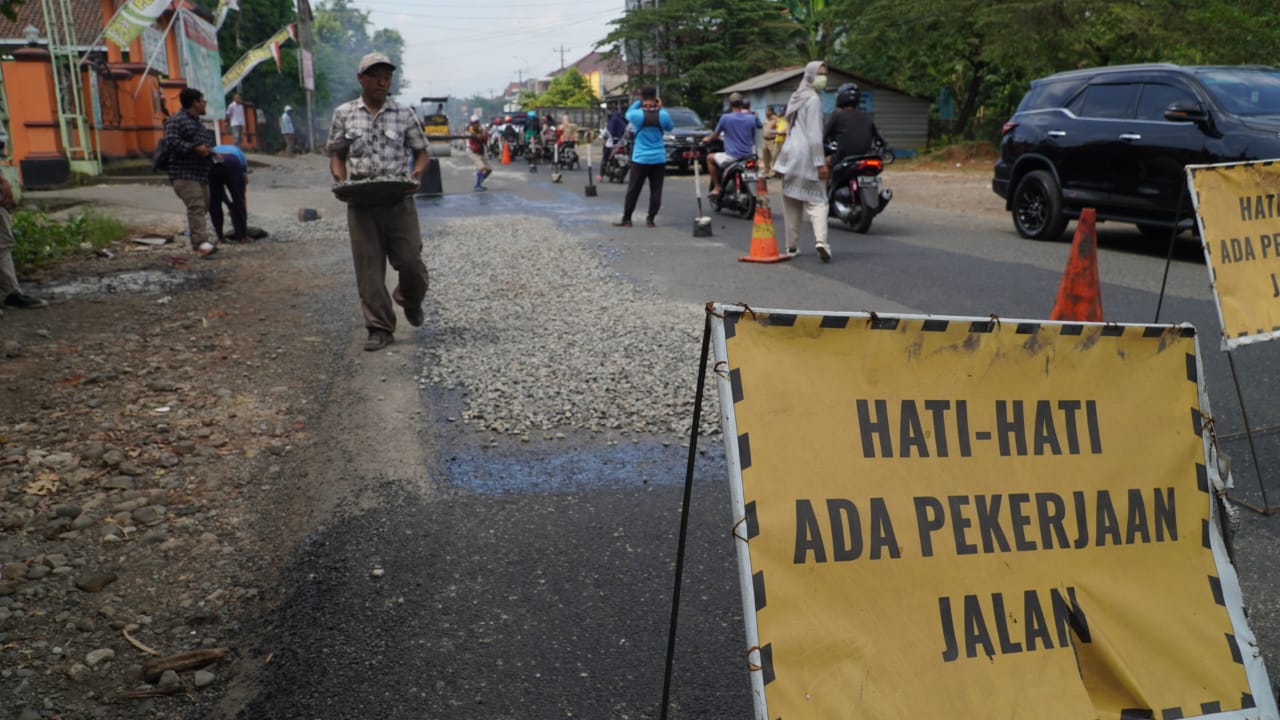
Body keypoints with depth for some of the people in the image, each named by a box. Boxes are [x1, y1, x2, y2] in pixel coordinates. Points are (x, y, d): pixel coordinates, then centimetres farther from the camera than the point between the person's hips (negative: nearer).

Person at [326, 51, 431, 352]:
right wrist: (341, 179, -7)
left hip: (399, 200, 0)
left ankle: (410, 300, 31)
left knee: (409, 259, -3)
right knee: (368, 266, -1)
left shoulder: (404, 114, 5)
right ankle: (380, 327, 7)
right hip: (360, 202, 1)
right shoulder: (343, 114, 7)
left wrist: (416, 175, -10)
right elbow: (337, 154, 12)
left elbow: (421, 152, 10)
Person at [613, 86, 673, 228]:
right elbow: (670, 127, 15)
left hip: (640, 159, -1)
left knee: (633, 190, 5)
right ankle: (650, 219, 5)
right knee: (655, 190, 6)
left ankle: (626, 219, 8)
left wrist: (639, 101, 11)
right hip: (659, 159, 1)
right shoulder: (663, 115, -6)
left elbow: (628, 113, 12)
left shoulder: (637, 114, -11)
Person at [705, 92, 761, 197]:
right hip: (748, 156, 4)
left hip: (732, 157, -4)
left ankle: (716, 187, 12)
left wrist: (707, 139, 28)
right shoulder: (752, 118, 1)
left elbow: (716, 135, 6)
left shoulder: (725, 118, -9)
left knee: (710, 158, 20)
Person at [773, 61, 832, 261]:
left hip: (790, 153, 7)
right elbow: (814, 134, -14)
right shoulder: (813, 99, -7)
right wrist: (820, 162, -15)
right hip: (807, 155, -7)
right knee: (816, 200, -8)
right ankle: (820, 240, -25)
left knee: (792, 202, 8)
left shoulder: (795, 97, 18)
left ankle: (791, 246, 11)